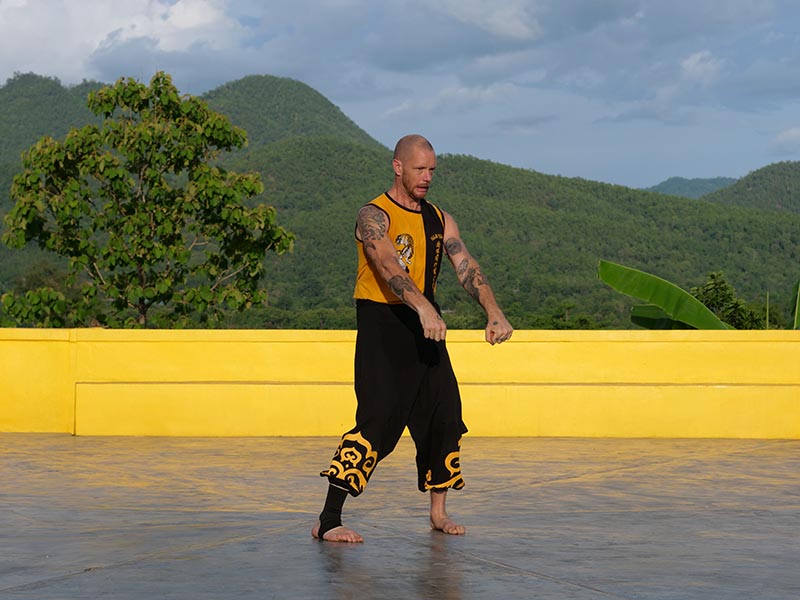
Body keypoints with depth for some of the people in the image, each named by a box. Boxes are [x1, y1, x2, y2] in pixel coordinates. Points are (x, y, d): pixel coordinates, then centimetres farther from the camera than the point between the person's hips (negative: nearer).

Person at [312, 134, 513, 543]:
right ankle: (328, 520, -16)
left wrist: (494, 313, -15)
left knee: (444, 417, 8)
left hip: (424, 328, 7)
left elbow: (467, 268, 2)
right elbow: (389, 266, -27)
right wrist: (425, 309, -43)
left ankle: (438, 512, 24)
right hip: (381, 327, -7)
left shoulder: (439, 220, 11)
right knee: (379, 421, -17)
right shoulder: (373, 217, -10)